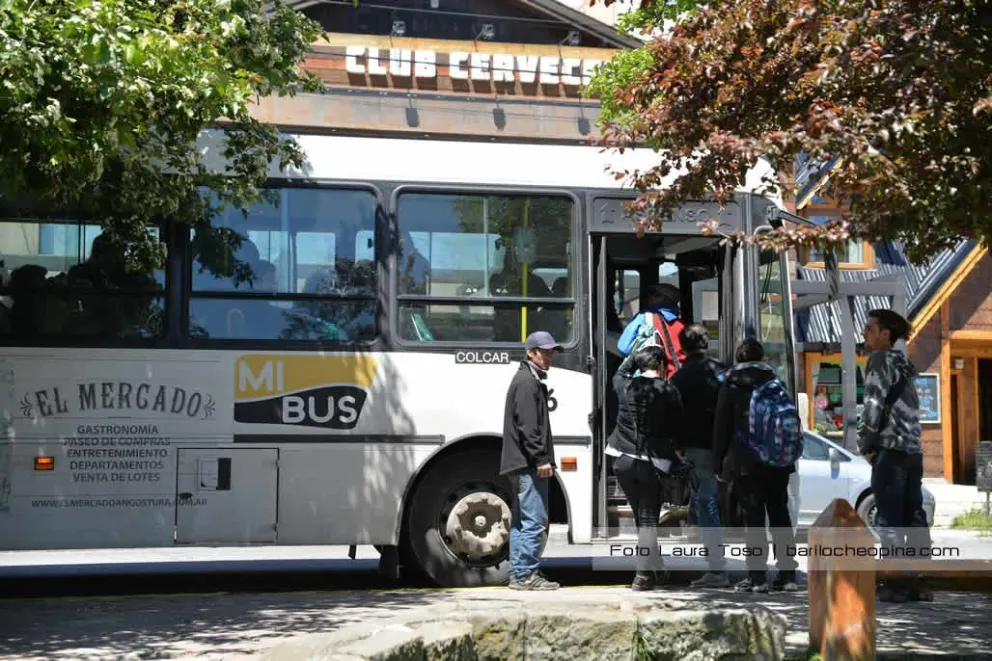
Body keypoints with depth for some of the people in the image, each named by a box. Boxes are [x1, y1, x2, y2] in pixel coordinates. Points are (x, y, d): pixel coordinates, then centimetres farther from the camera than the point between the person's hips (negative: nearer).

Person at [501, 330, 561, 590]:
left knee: (520, 520, 11)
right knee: (534, 520, -9)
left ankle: (518, 574, 16)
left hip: (521, 464, 11)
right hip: (529, 464, -11)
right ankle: (526, 575, -7)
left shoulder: (531, 380, 23)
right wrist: (541, 459, -20)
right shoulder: (527, 382, -10)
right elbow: (527, 425, -19)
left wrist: (541, 458, 20)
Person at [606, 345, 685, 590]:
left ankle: (656, 569, 23)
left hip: (623, 460, 3)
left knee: (642, 517, 15)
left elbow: (620, 373, 26)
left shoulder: (626, 385, 2)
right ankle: (644, 573, -1)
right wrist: (677, 451, 15)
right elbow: (677, 427, 0)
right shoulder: (669, 392, -6)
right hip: (651, 462, -3)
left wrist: (636, 354, 34)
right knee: (648, 518, 4)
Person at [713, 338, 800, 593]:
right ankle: (787, 574, 8)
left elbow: (721, 426, -2)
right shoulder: (775, 381, 10)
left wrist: (719, 464, 2)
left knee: (753, 517, -3)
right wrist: (791, 452, 15)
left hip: (746, 461, -4)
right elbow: (793, 421, 11)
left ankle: (757, 577, -5)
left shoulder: (731, 384, 0)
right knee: (780, 514, 9)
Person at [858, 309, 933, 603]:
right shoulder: (901, 363, 21)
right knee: (913, 518, 7)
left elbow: (874, 403, -15)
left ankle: (897, 584, -8)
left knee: (889, 520, -7)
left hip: (891, 449, -8)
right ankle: (918, 582, 9)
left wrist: (865, 444, -5)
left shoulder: (881, 359, -5)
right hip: (913, 450, 9)